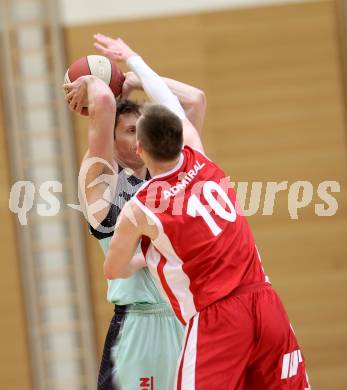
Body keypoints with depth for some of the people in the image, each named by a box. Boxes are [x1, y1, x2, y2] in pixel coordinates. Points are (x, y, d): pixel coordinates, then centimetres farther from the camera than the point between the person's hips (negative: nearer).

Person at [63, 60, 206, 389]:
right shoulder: (101, 177, -2)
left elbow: (195, 100, 16)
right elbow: (103, 101, -16)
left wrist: (133, 81, 14)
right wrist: (89, 81, 4)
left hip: (184, 321, 6)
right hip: (138, 322, -6)